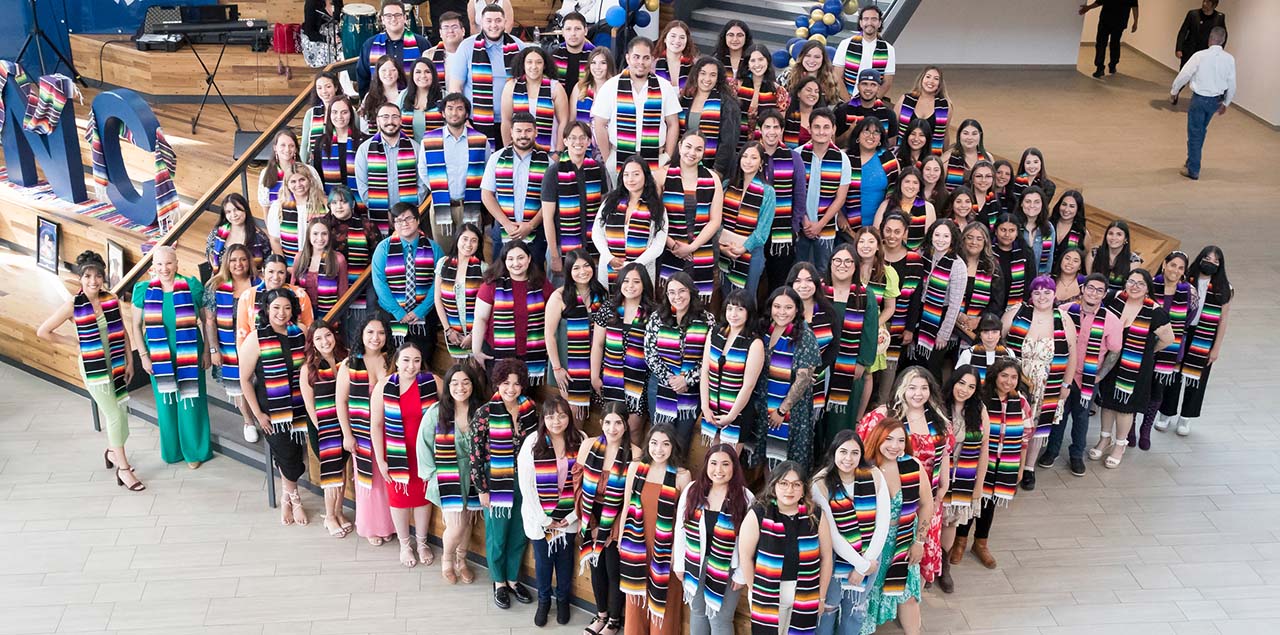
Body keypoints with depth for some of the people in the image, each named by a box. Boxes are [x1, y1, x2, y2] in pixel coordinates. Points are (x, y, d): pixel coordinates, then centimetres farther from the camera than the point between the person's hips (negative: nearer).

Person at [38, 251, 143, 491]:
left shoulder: (112, 299, -1)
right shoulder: (73, 306, -10)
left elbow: (123, 332, 7)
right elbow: (42, 332, -3)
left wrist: (129, 361, 5)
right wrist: (75, 341, -3)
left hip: (117, 364, 4)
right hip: (94, 368, -4)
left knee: (120, 412, 11)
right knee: (114, 415, -7)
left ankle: (113, 452, 37)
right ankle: (123, 469, 1)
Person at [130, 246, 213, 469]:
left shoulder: (192, 286, -6)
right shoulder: (144, 290, -2)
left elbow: (207, 319, 0)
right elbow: (137, 326, 5)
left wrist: (207, 351, -2)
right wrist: (143, 356, 0)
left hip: (189, 355, -2)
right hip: (159, 357, 2)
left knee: (190, 402, 5)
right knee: (165, 403, 12)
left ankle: (195, 451, 23)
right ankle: (172, 450, 29)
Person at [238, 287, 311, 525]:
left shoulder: (301, 334, 1)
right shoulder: (256, 339, -9)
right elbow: (245, 380, -5)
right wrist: (258, 414, -7)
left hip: (300, 407, 3)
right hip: (272, 411, -3)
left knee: (295, 459, 6)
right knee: (287, 457, 1)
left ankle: (286, 499, 31)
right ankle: (294, 498, 28)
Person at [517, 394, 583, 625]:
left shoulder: (580, 441, -9)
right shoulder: (532, 443, -13)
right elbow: (526, 485, -10)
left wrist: (574, 515, -8)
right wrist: (544, 519, -9)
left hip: (568, 516, 1)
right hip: (540, 517, -1)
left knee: (565, 558, 16)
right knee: (543, 560, 13)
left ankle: (562, 599, 39)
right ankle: (543, 600, 37)